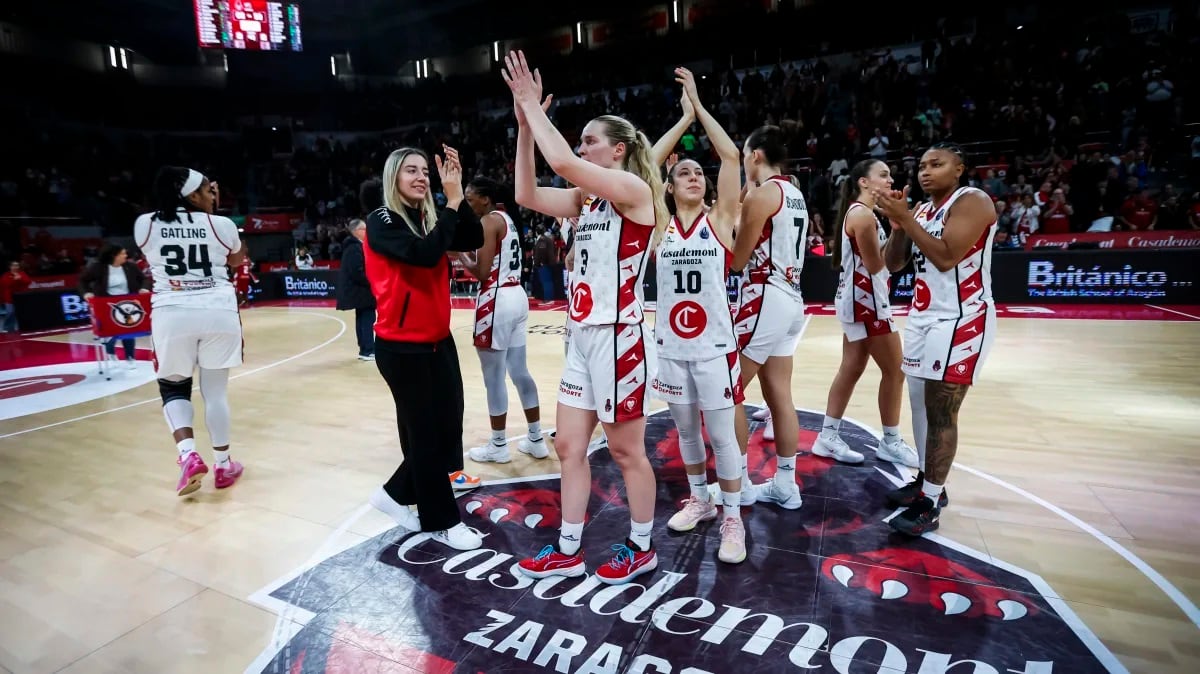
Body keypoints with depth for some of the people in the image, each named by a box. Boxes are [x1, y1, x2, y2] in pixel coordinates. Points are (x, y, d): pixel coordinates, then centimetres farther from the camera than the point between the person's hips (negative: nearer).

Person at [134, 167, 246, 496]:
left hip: (172, 315, 1)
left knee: (173, 387, 18)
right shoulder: (221, 224, -1)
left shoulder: (144, 225, 3)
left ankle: (189, 455, -1)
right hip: (218, 312, -1)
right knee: (216, 390, 10)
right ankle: (223, 465, 18)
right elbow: (236, 260, 19)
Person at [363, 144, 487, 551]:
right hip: (402, 347, -7)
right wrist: (453, 201, -20)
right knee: (424, 436, 2)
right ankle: (443, 522, 18)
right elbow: (425, 254, -26)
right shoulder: (382, 221, -9)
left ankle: (396, 495, 31)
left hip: (439, 341, 7)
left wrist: (458, 194, -13)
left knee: (448, 430, 9)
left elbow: (474, 240, -4)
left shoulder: (430, 218, 10)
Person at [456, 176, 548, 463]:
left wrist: (459, 254, -1)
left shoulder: (488, 221, -11)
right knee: (520, 371, 13)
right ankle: (536, 440, 19)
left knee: (494, 376, 1)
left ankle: (498, 446, 13)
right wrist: (470, 251, 15)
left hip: (497, 301, -9)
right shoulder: (507, 218, 17)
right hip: (517, 297, 9)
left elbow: (482, 272, -16)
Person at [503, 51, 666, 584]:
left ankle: (642, 549, 27)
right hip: (583, 338, 8)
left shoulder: (636, 190, -12)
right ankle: (568, 551, 28)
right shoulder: (588, 199, 12)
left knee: (626, 451, 6)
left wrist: (533, 105, -11)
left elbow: (562, 162, -25)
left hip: (619, 338, -8)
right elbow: (528, 195, 4)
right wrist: (524, 123, 1)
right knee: (569, 446, 13)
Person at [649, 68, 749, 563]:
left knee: (721, 433, 3)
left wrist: (699, 105, -6)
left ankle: (733, 519, 17)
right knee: (685, 429, 16)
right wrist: (683, 118, -6)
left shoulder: (720, 219, 0)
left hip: (713, 344, -2)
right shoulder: (659, 225, 3)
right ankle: (700, 500, 36)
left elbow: (732, 157, -8)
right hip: (670, 345, 3)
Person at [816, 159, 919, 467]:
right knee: (894, 371, 0)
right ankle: (891, 443, 13)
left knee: (851, 369, 11)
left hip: (859, 299, 10)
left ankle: (828, 437, 16)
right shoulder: (862, 214, -16)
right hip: (866, 301, -10)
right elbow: (875, 264, -17)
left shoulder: (860, 212, 15)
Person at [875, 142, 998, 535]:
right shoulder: (921, 211, 12)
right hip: (923, 316, 9)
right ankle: (926, 482, 25)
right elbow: (892, 264, 9)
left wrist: (906, 218, -21)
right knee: (921, 404, 12)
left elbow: (946, 257, -25)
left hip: (960, 319, -8)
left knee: (941, 411, -8)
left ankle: (930, 504, 0)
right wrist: (897, 224, -6)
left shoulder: (972, 201, -12)